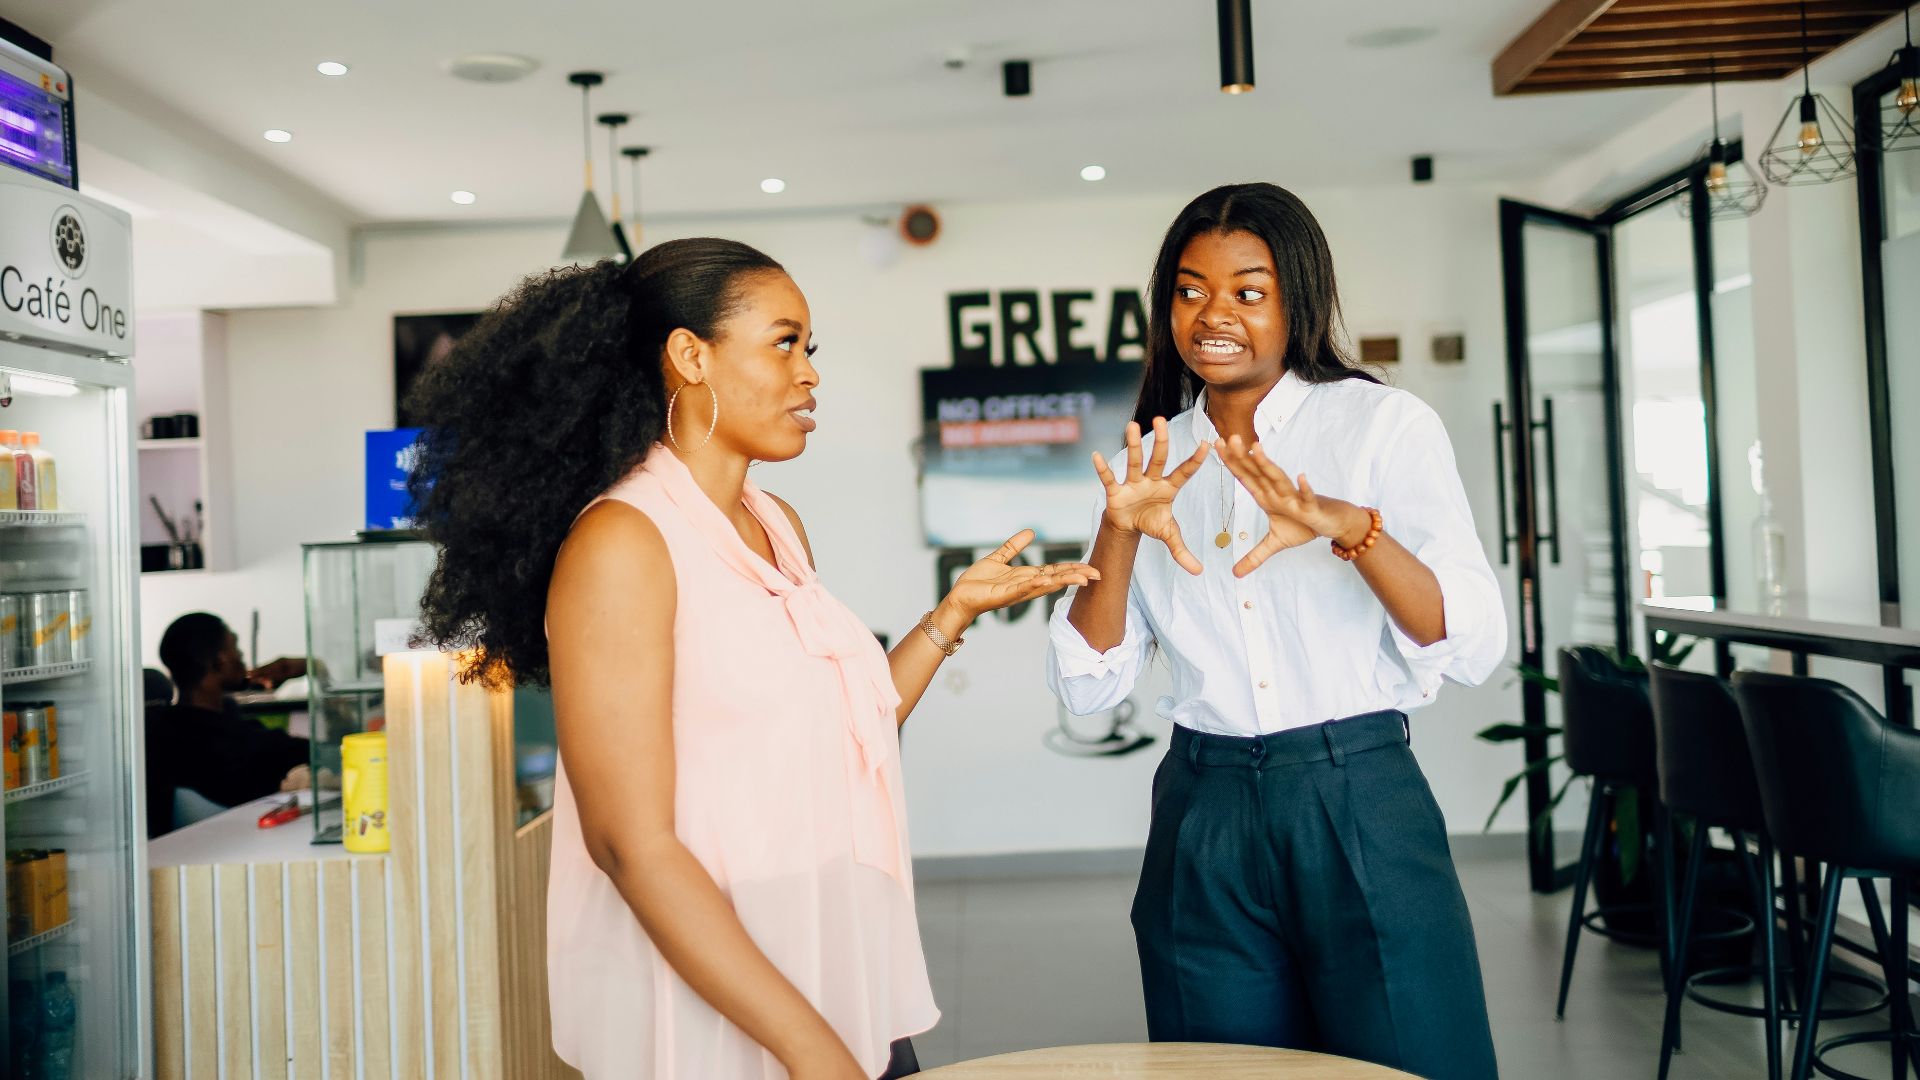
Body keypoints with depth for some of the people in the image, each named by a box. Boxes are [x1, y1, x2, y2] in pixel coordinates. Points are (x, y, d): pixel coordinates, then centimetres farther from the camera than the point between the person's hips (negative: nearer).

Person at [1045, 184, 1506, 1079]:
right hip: (1204, 820, 3)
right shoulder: (1156, 459, 8)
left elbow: (1475, 647, -12)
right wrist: (1119, 531, -15)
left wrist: (1353, 529, -27)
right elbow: (1087, 685, 0)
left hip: (1359, 807, -3)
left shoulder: (1384, 424, -1)